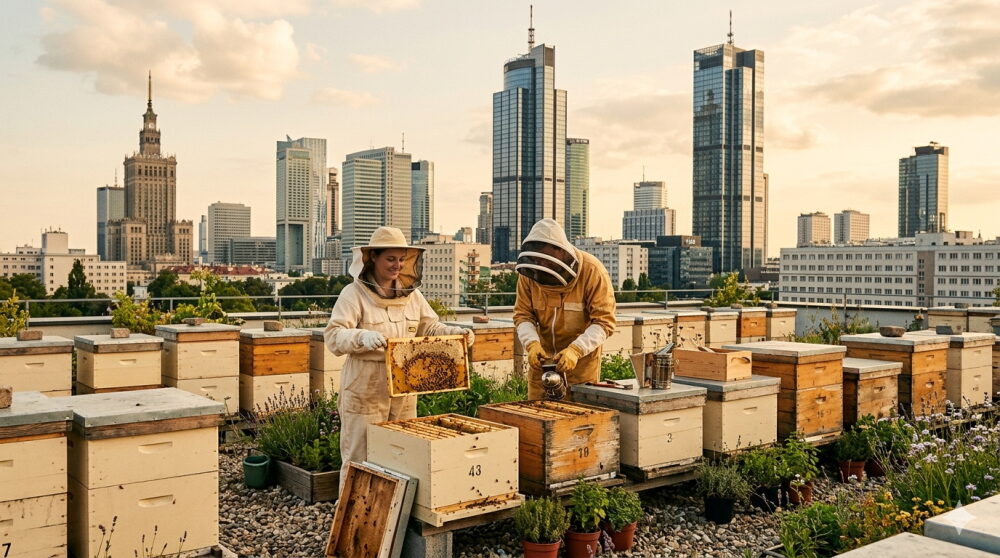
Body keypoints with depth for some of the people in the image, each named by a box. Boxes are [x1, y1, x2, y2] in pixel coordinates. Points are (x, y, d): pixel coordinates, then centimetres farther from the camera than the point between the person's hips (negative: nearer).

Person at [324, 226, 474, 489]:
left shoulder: (411, 294, 10)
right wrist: (363, 337, -36)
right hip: (365, 391, -5)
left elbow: (431, 328, 13)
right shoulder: (354, 294, -8)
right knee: (360, 458, 3)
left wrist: (456, 333, -6)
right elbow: (333, 336, -17)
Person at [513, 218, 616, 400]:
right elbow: (523, 315, -3)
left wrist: (575, 350, -31)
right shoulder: (529, 272, -8)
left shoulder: (592, 271, -18)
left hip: (582, 361, -3)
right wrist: (532, 343, -22)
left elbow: (604, 322, -19)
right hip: (542, 359, 3)